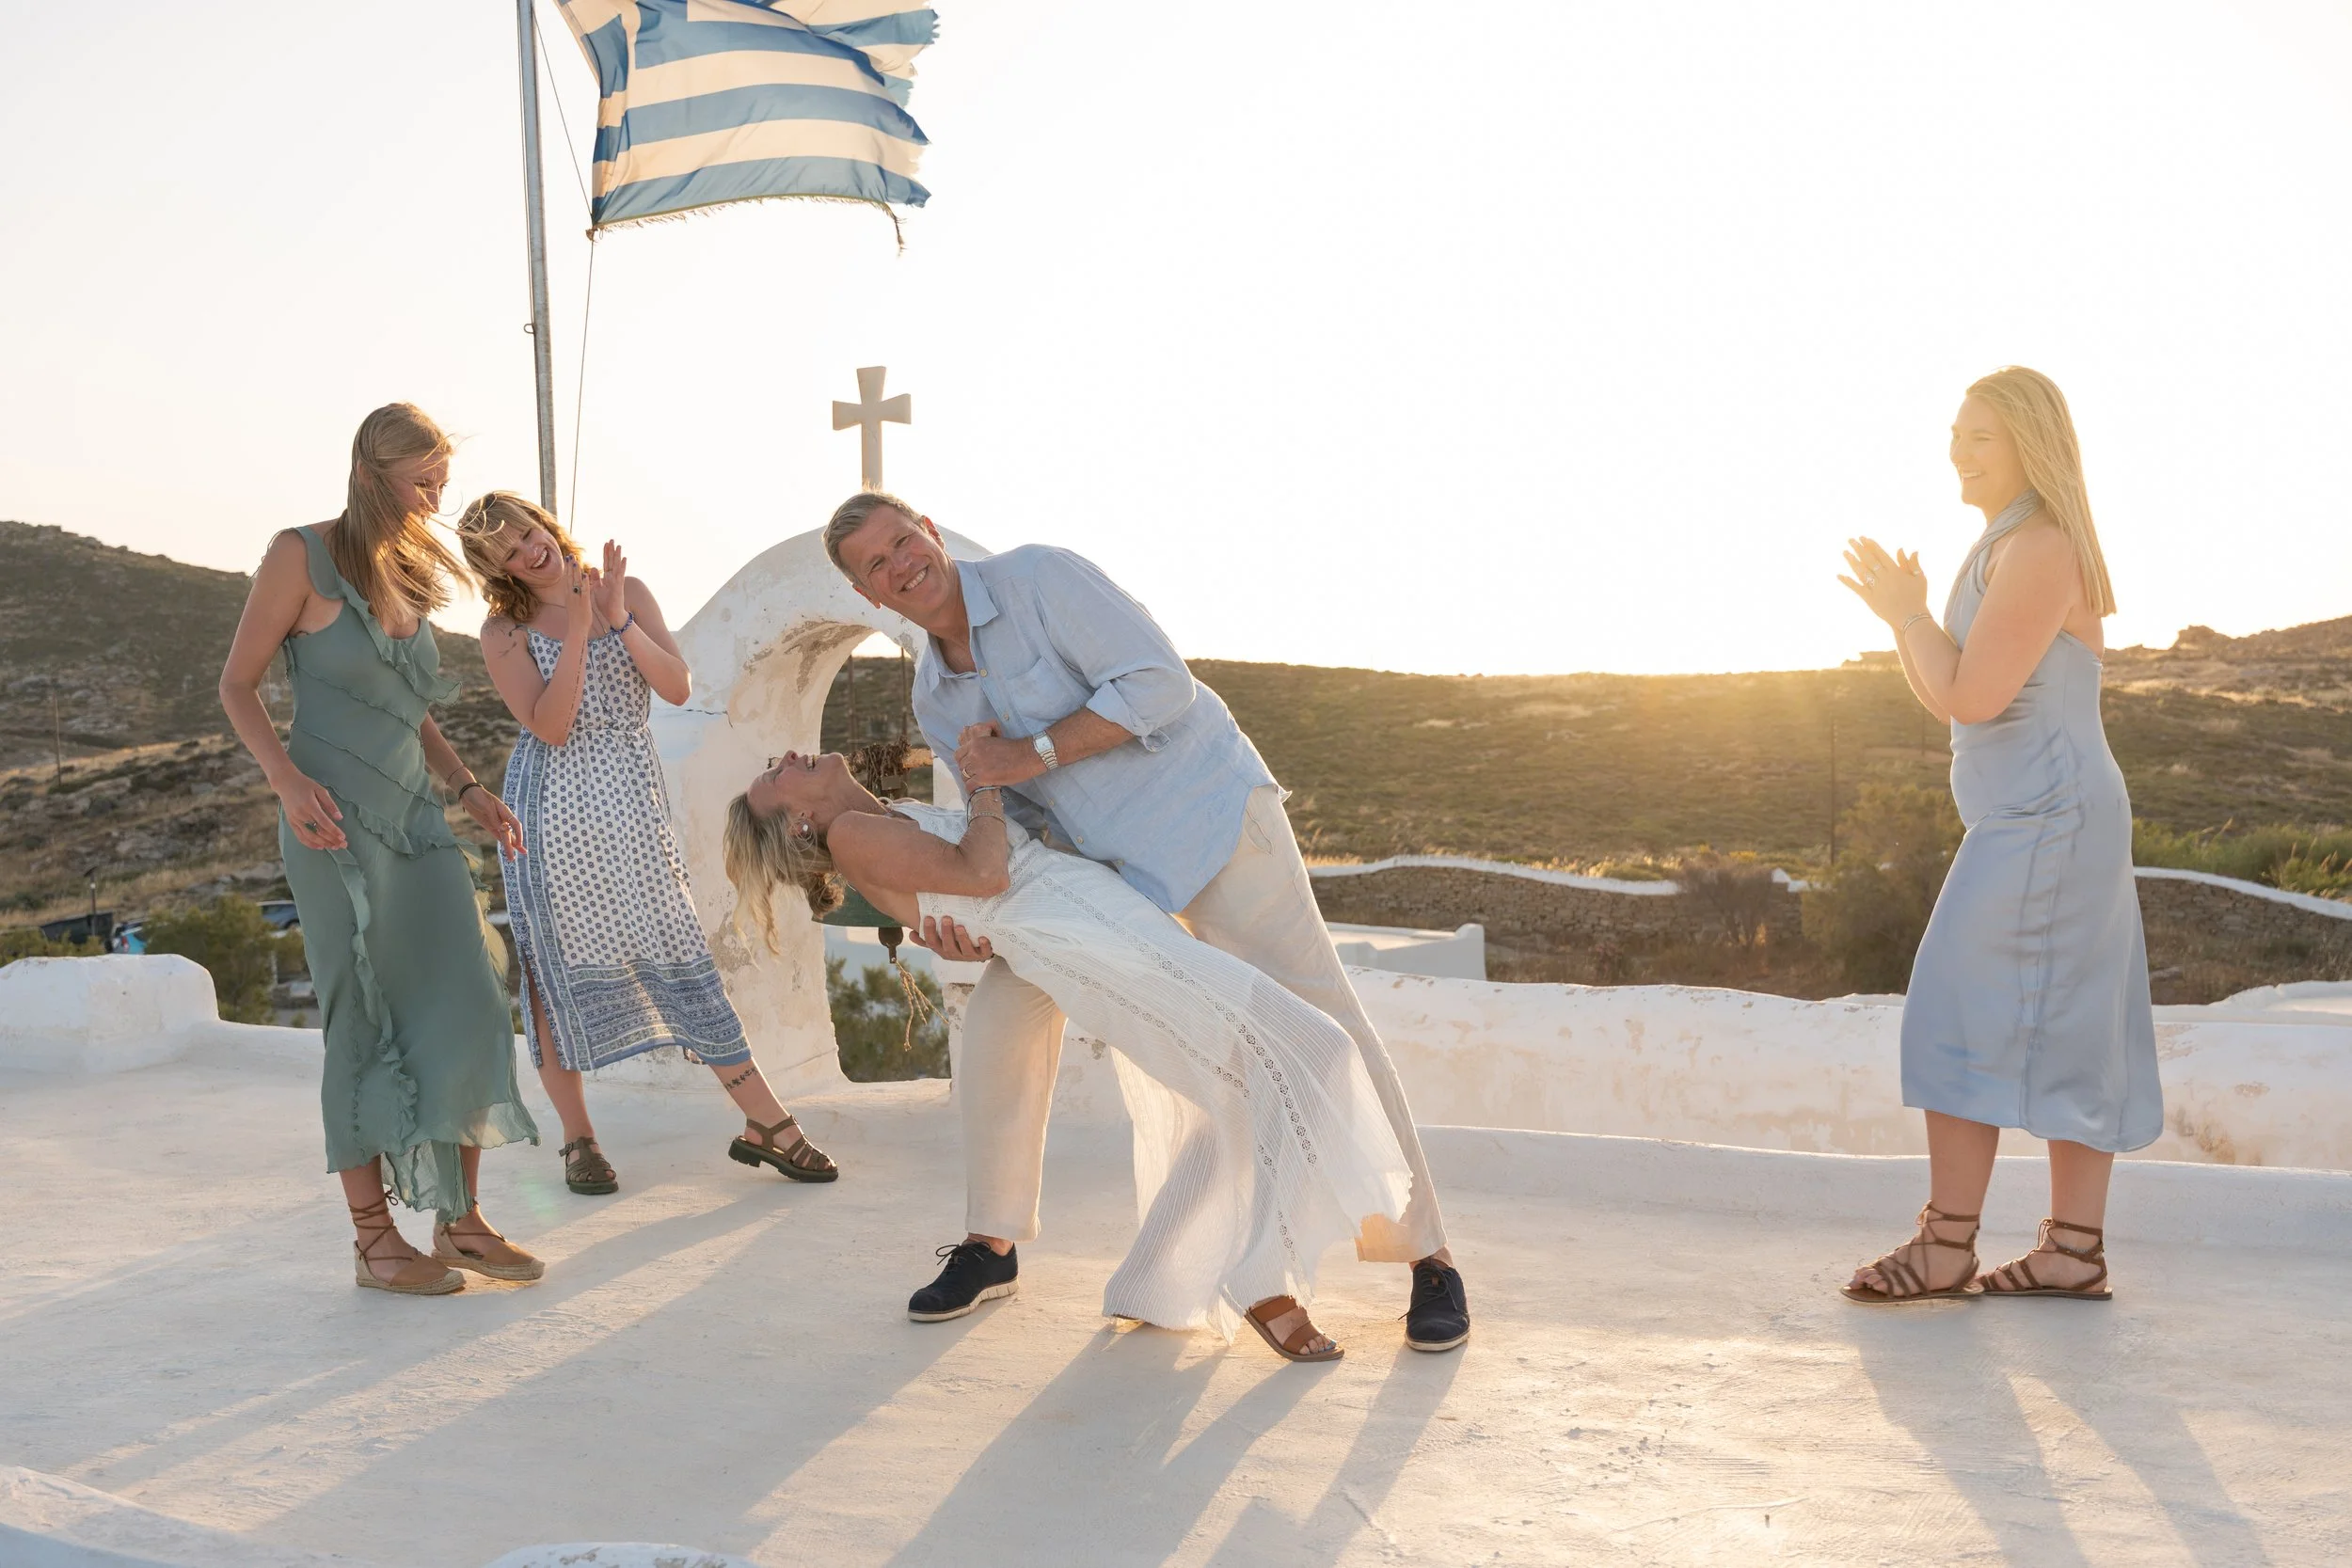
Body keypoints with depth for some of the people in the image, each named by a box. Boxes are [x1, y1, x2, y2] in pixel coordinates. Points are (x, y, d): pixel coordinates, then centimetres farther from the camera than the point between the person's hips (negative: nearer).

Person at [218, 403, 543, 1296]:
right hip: (336, 821, -6)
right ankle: (374, 1242, 6)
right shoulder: (304, 557, -4)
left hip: (415, 819, 6)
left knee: (465, 1008, -1)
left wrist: (468, 789, 11)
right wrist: (287, 778, -19)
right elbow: (238, 686, -3)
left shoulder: (412, 574, 14)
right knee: (365, 1025, -3)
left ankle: (460, 1222, 8)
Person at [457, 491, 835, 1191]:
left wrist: (619, 619, -14)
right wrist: (579, 629, -17)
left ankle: (766, 1124, 4)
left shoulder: (626, 591, 7)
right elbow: (550, 726, -12)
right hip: (552, 809, -1)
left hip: (631, 800, 1)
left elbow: (678, 688, -3)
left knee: (681, 955, 0)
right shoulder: (504, 632, 0)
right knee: (557, 970, 2)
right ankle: (578, 1139, 15)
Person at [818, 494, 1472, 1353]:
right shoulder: (933, 702, 6)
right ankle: (991, 1242, 15)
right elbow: (1016, 822, 7)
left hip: (1207, 813, -7)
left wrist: (1030, 753, -23)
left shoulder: (1037, 578, -16)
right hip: (1104, 861, 7)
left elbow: (1159, 684, -23)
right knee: (1002, 1013, -1)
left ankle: (1427, 1260, 0)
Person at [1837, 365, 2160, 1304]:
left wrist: (1908, 612, -8)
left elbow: (1971, 696, -20)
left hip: (2043, 822, -11)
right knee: (2067, 1030, 8)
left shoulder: (2041, 550, -14)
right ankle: (2075, 1251, 11)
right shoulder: (2006, 550, 18)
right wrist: (1902, 614, 5)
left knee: (1968, 1015, -10)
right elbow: (1950, 699, 19)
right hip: (2042, 823, 11)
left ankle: (1946, 1246, -7)